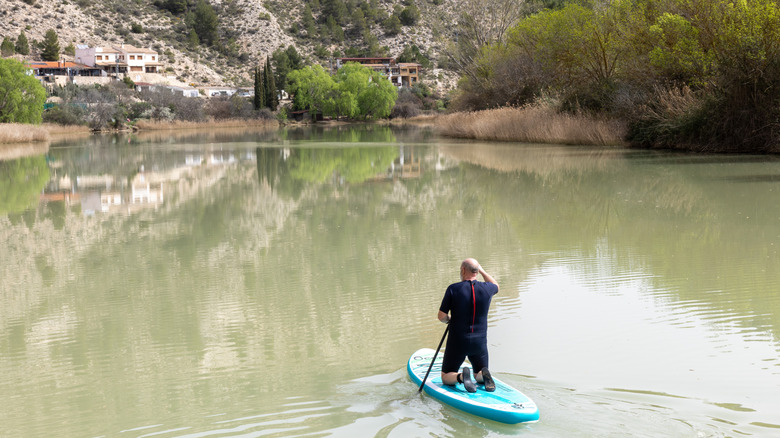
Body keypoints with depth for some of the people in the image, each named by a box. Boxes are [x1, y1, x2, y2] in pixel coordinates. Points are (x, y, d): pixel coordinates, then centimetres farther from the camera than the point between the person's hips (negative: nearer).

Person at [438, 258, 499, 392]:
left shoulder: (453, 289, -14)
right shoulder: (486, 289, -5)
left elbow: (441, 317, -10)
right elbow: (495, 285, 23)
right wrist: (481, 270, 23)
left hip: (457, 342, -3)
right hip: (480, 342, 3)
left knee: (446, 377, 13)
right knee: (480, 375, 24)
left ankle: (461, 376, -19)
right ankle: (485, 375, -12)